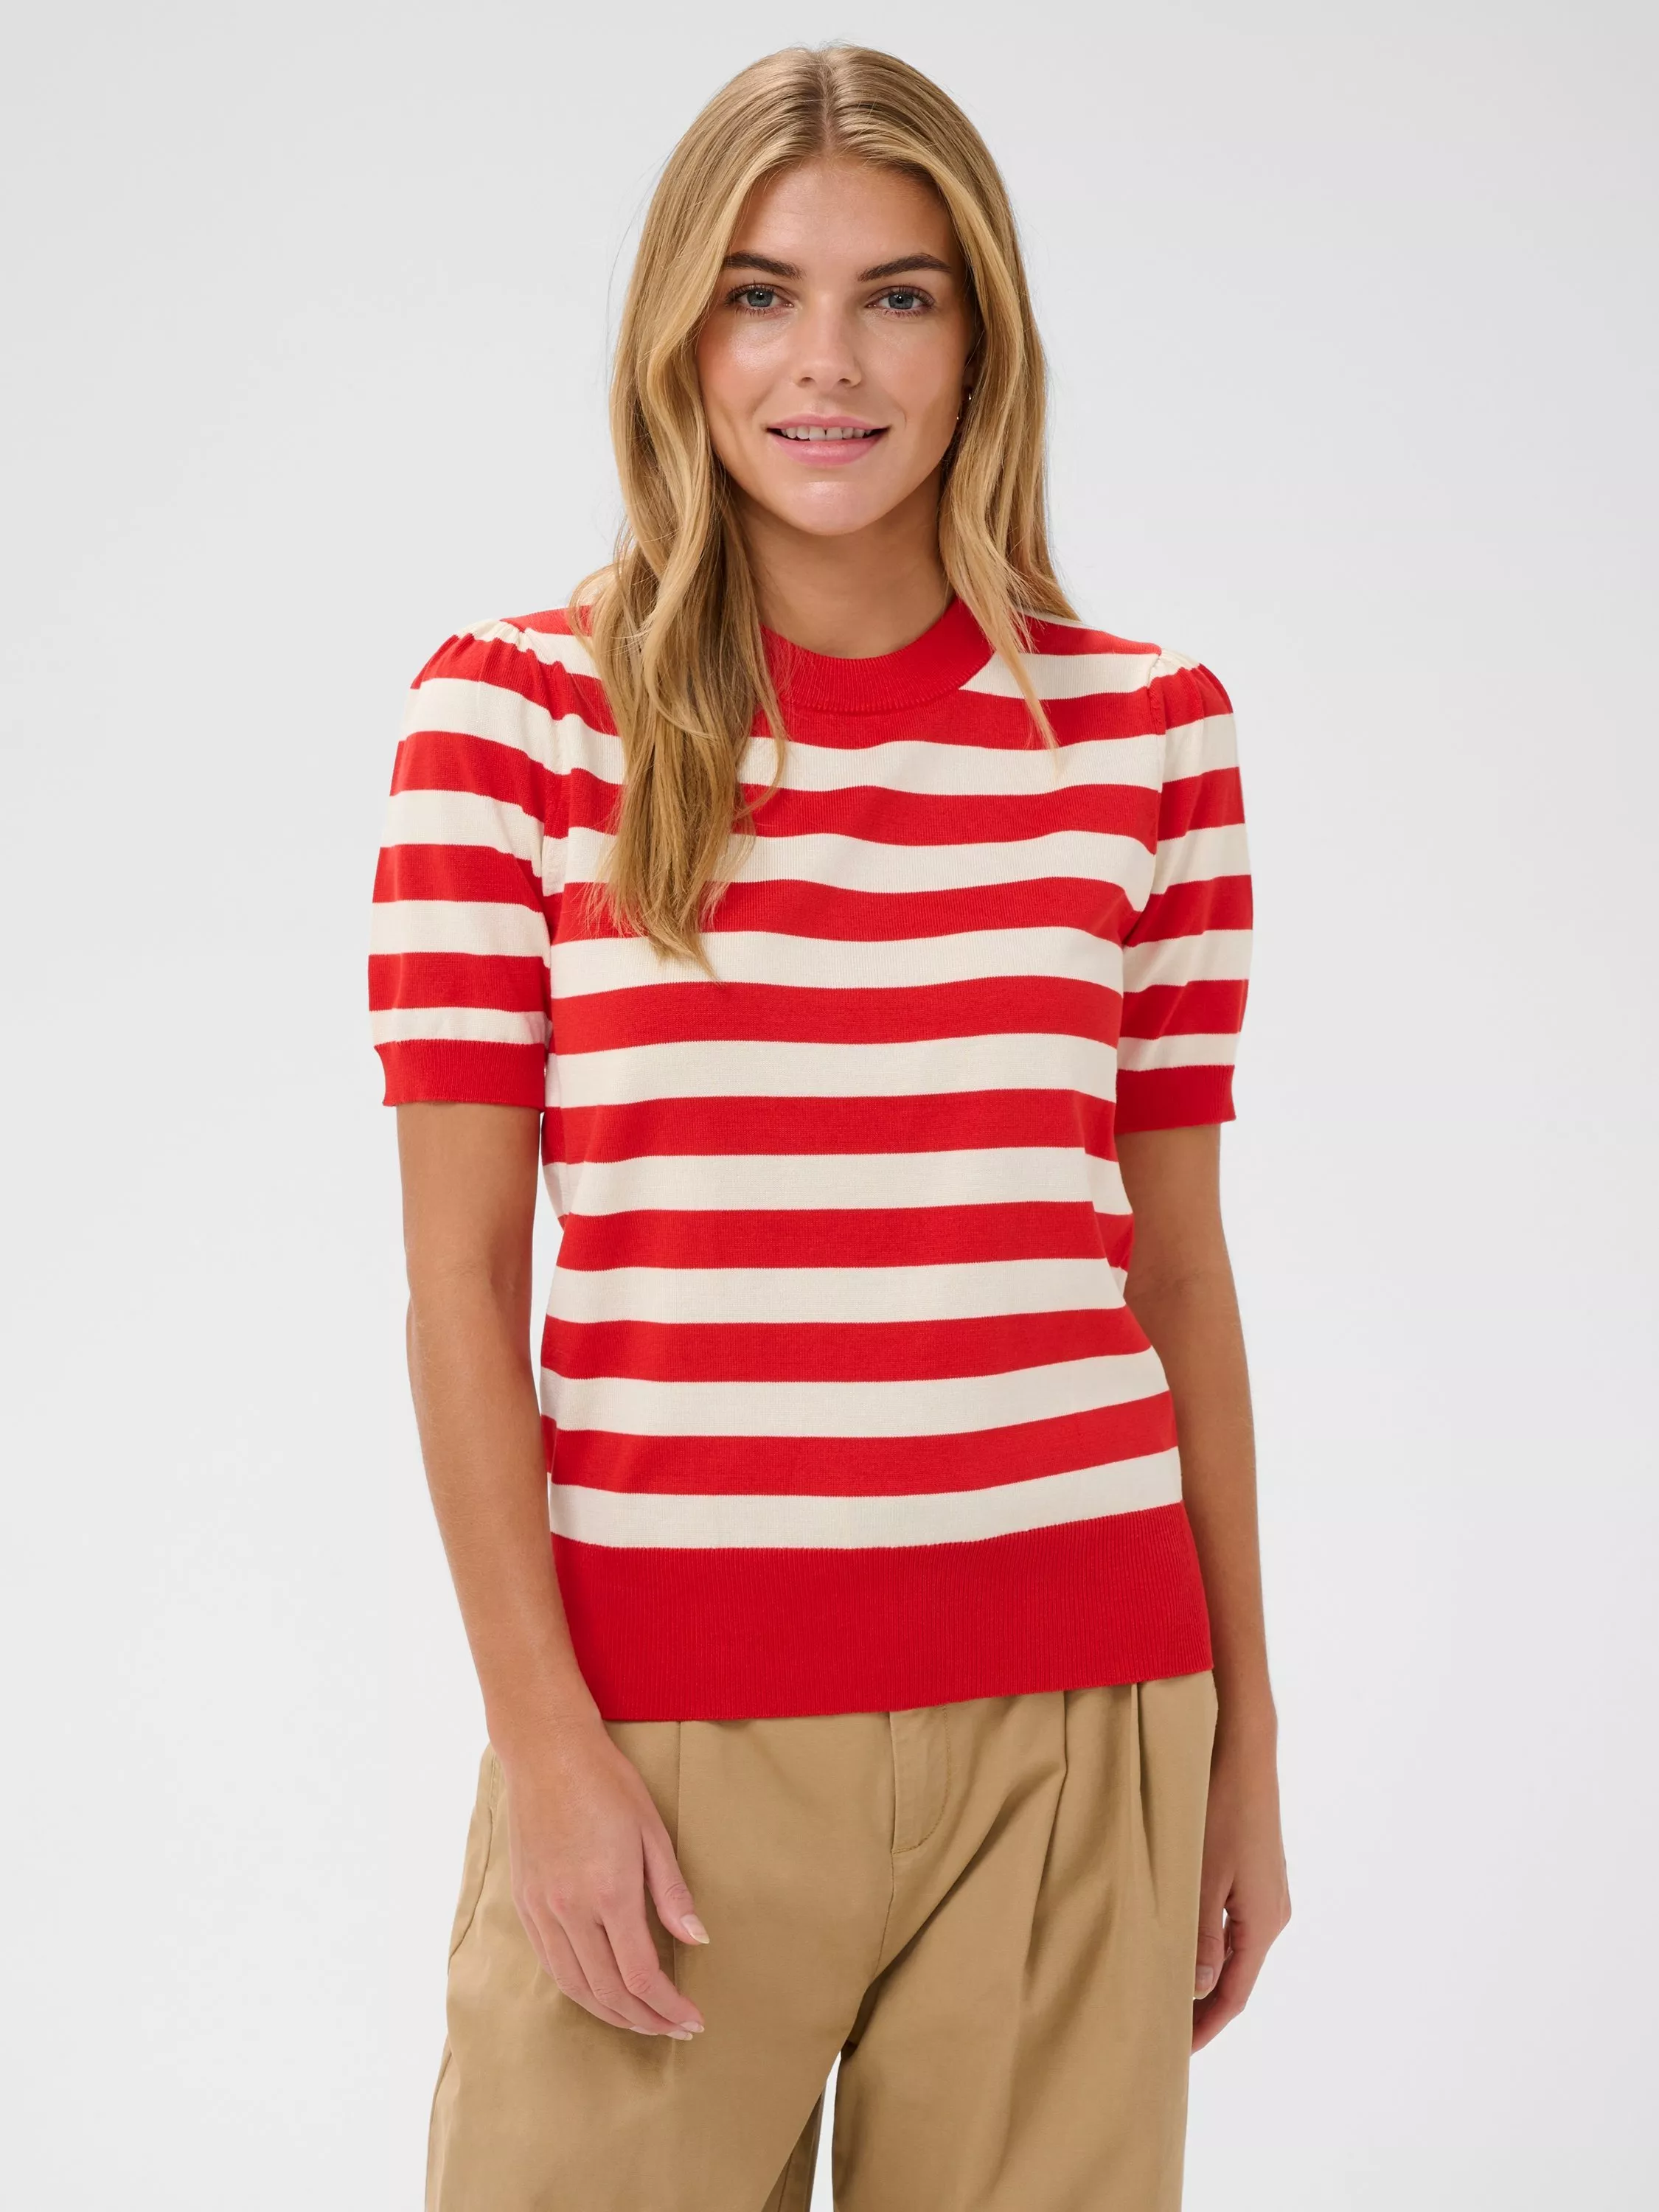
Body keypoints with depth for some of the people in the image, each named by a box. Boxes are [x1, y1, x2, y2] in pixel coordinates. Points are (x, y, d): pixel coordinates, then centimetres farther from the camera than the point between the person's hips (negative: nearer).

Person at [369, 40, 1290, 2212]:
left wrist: (1243, 1742, 10)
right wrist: (546, 1743, -8)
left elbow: (1179, 1265, 9)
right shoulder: (515, 714, 0)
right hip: (662, 1722, -1)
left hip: (1077, 1725, 2)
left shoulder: (1147, 731, 5)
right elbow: (460, 1278, -2)